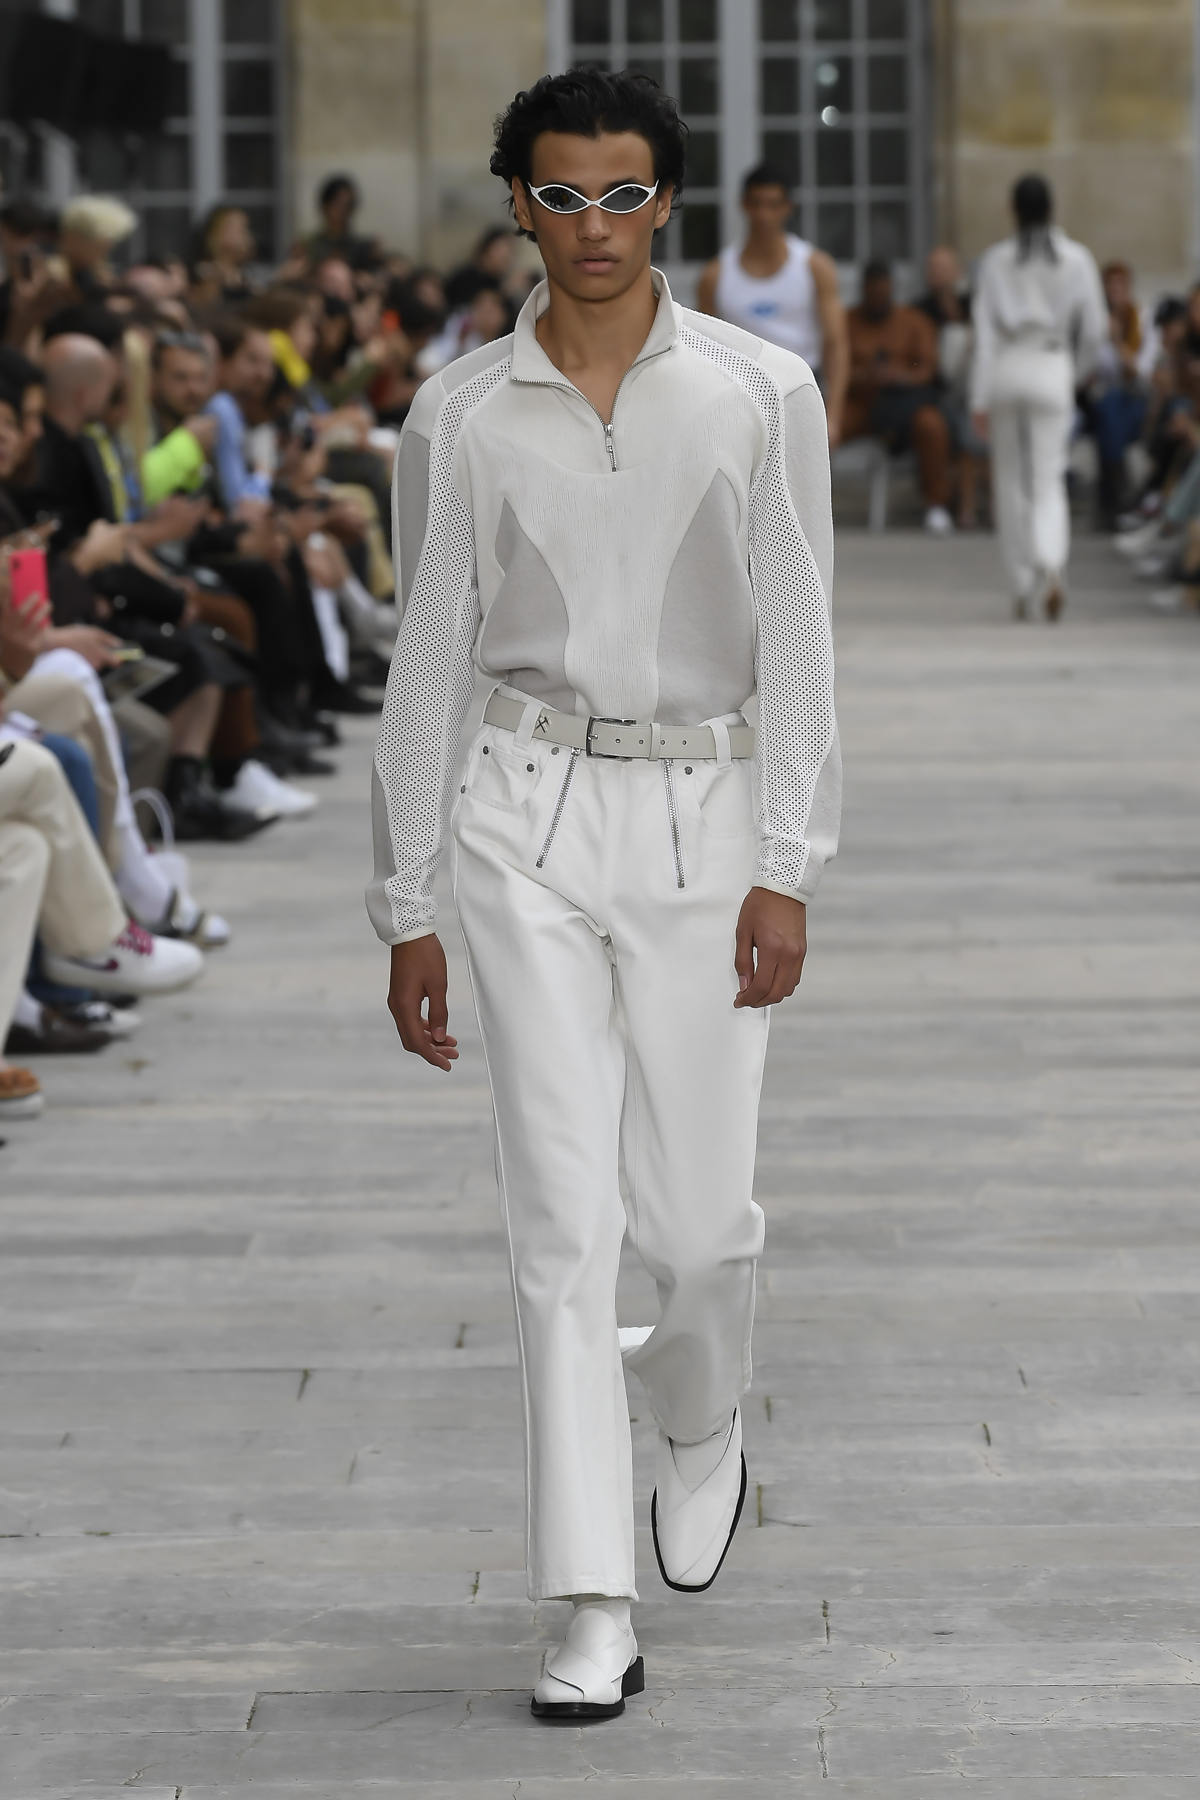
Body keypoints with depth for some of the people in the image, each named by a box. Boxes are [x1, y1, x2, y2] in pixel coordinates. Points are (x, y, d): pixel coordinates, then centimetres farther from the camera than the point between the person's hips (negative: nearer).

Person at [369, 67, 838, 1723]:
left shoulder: (762, 394, -1)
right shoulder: (461, 416, 2)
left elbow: (797, 643, -2)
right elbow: (429, 659, 7)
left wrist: (786, 872, -9)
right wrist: (406, 910, 6)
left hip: (704, 810, 0)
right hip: (529, 812, 0)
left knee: (699, 1213, 3)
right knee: (563, 1213, -6)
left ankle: (700, 1416, 39)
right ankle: (595, 1613, -3)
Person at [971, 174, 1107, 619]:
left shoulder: (996, 260, -1)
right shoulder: (1076, 259, 0)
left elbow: (985, 332, -3)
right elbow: (1094, 327, 3)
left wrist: (980, 400, -2)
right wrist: (1076, 373, 21)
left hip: (1006, 369, 0)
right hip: (1052, 370, 0)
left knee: (1011, 482, 10)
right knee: (1049, 481, 1)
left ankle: (1023, 588, 12)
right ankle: (1050, 564, -25)